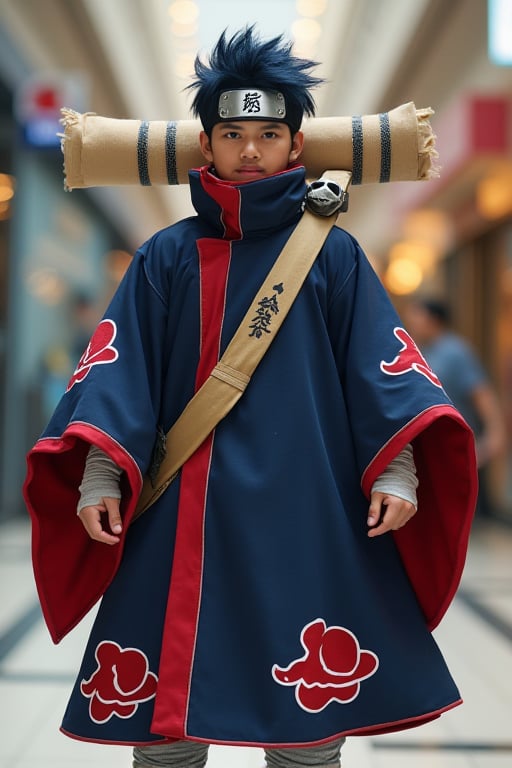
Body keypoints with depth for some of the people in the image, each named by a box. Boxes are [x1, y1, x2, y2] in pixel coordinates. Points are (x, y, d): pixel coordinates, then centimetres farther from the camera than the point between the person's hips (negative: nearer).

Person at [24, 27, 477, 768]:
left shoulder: (335, 254, 8)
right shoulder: (168, 256, 9)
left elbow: (379, 361, 1)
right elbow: (122, 367, 1)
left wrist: (397, 470, -13)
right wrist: (99, 474, -13)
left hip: (306, 514, 0)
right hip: (185, 517, 1)